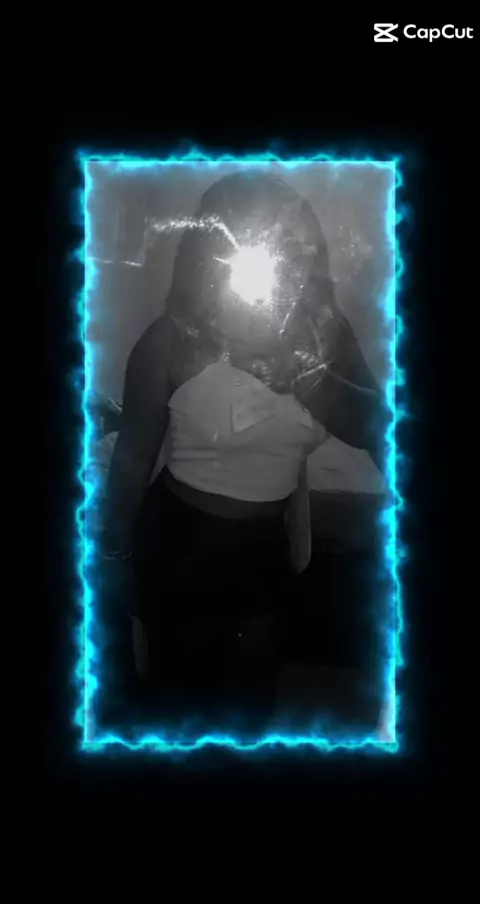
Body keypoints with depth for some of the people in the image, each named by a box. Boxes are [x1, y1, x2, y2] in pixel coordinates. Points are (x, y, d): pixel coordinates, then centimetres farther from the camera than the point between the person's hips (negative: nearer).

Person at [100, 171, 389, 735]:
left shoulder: (325, 332, -10)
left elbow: (377, 430, -16)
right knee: (181, 692, 19)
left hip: (266, 548, 3)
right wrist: (116, 553, 0)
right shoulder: (172, 341, -19)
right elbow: (134, 456, -10)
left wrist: (302, 372, -31)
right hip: (181, 547, -3)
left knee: (251, 699, 23)